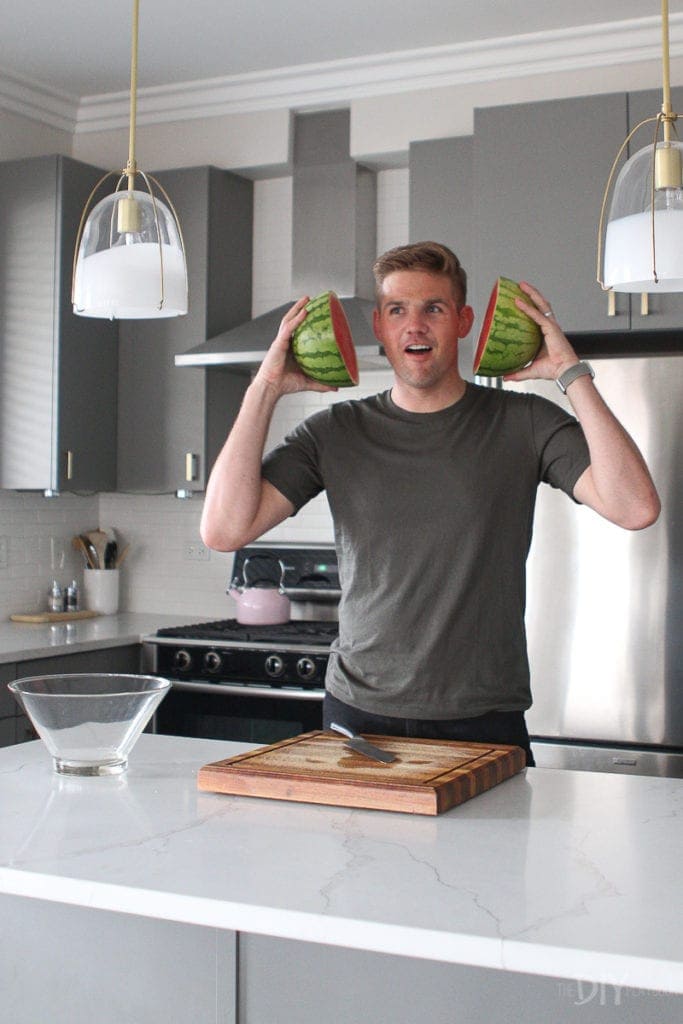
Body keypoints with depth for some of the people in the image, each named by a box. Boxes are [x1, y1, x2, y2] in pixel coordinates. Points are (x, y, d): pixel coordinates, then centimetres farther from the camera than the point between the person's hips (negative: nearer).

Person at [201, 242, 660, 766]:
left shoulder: (522, 423, -1)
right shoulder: (335, 432, 3)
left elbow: (636, 509, -15)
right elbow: (223, 530, -8)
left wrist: (571, 373, -15)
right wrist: (266, 389, -9)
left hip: (485, 723, -1)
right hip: (358, 716, 1)